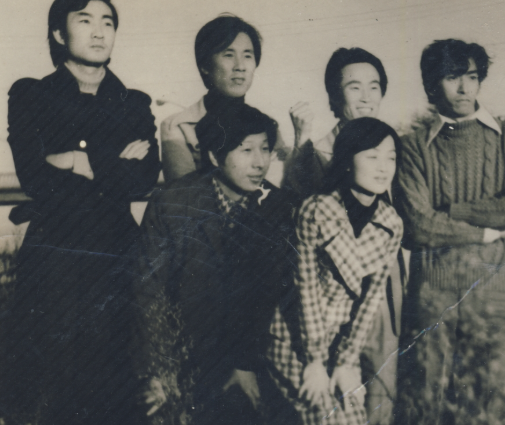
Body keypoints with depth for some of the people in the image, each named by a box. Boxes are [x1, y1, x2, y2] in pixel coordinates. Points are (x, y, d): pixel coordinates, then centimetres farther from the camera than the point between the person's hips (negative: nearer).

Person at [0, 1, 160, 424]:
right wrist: (115, 166, -4)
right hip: (50, 260, -1)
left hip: (114, 265, 2)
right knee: (42, 391, 3)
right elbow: (34, 178, -6)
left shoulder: (135, 105, 14)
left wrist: (79, 163, -7)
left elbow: (145, 179, -2)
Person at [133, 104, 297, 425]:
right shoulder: (172, 205, -11)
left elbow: (276, 294, -4)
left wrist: (248, 363, -7)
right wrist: (158, 371, -9)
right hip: (182, 362, -1)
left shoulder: (278, 209, -6)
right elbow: (151, 292, -9)